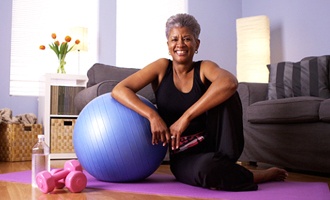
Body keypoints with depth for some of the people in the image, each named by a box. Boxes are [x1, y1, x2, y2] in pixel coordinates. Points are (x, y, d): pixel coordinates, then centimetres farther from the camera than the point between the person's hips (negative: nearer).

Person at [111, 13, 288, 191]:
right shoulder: (162, 68, 1)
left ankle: (226, 161, -17)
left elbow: (229, 82, -28)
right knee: (207, 168, -37)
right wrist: (153, 116, -26)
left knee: (224, 93, -24)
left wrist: (186, 117, -35)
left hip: (213, 145, 0)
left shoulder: (204, 68, -2)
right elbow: (119, 90, -10)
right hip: (183, 156, 0)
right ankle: (259, 176, -10)